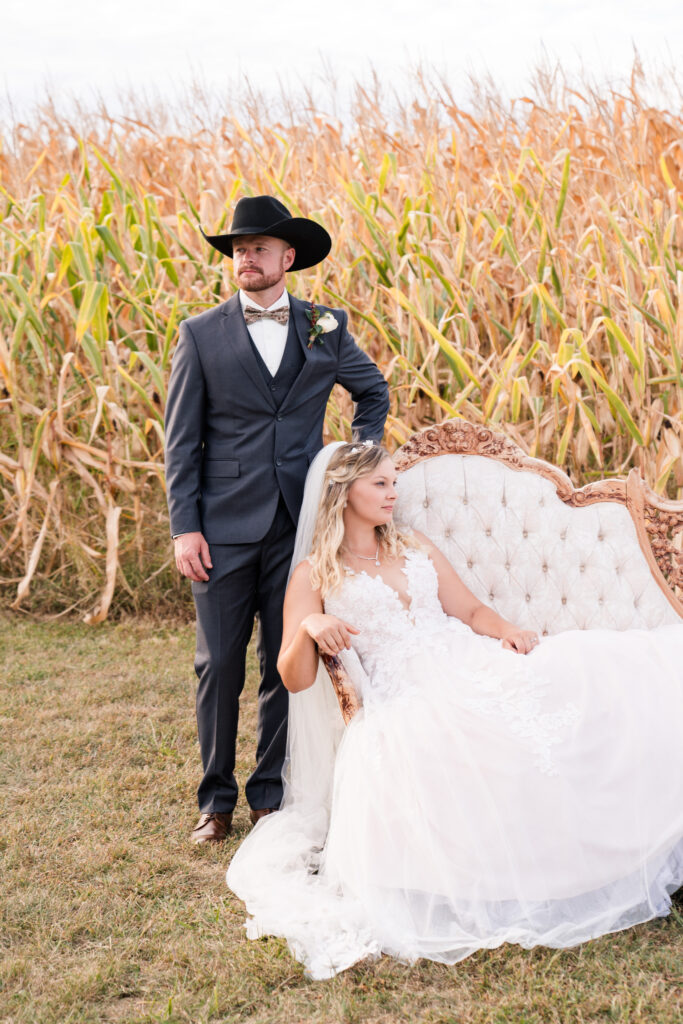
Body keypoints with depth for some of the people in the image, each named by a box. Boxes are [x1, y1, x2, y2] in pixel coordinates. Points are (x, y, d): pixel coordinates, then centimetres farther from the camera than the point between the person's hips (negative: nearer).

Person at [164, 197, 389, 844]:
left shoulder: (326, 328, 7)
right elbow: (181, 441, 1)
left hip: (299, 524, 1)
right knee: (219, 664, 2)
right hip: (224, 527, -1)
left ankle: (270, 793, 21)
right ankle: (216, 799, 17)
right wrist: (184, 528, -6)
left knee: (286, 663, 7)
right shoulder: (201, 335, 3)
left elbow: (372, 391, 25)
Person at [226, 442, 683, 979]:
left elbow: (470, 609, 18)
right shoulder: (314, 574, 8)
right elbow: (296, 678, 0)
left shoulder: (417, 548, 24)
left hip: (469, 668, 5)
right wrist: (309, 627, -20)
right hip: (403, 701, -4)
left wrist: (504, 630, -4)